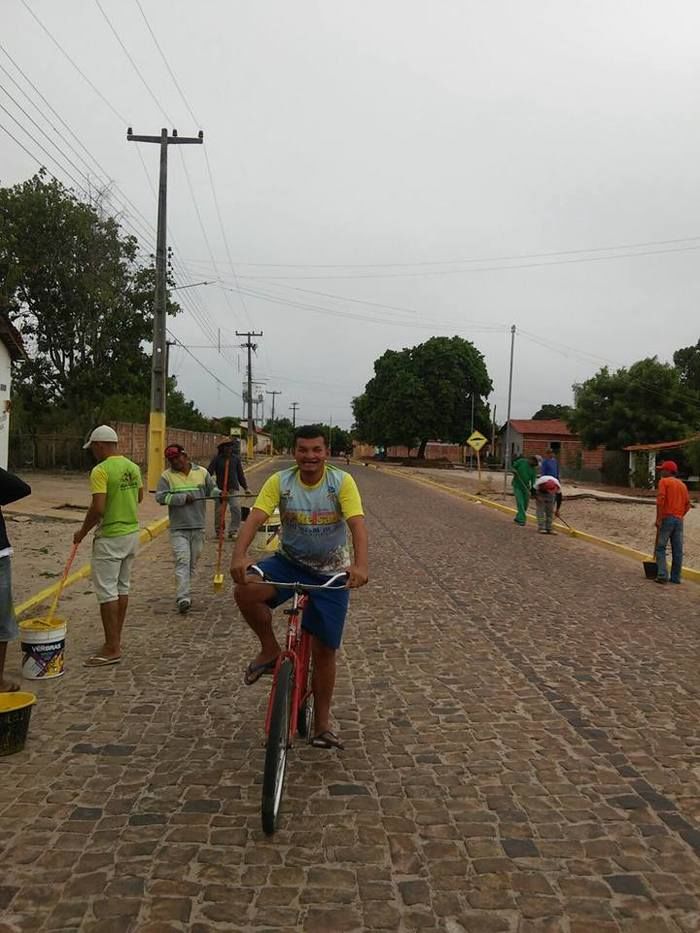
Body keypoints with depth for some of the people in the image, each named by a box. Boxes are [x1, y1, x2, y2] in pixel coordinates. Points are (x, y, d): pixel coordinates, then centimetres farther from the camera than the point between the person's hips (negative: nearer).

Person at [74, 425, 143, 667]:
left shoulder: (101, 471, -19)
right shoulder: (133, 467, 6)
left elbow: (98, 508, -23)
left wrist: (82, 531, -9)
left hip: (110, 538, -8)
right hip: (132, 533, 8)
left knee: (107, 592, -2)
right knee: (122, 587, 15)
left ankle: (112, 649, 0)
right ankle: (116, 640, 25)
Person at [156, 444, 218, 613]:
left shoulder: (202, 472, 5)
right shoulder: (167, 476, -1)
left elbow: (212, 489, 11)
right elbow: (161, 497, -11)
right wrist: (183, 498, -16)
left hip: (198, 526, 3)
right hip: (178, 527, -3)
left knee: (192, 561, 12)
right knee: (182, 561, -14)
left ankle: (183, 593, 28)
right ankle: (183, 598, -18)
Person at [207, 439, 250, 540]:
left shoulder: (236, 458, 6)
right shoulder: (217, 459, -2)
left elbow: (240, 474, 13)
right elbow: (209, 472, -7)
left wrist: (245, 487, 14)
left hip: (233, 488, 1)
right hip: (220, 489, -1)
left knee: (236, 508, -13)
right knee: (219, 511, 5)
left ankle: (233, 531, -1)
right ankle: (218, 531, 23)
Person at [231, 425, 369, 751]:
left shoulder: (342, 482, -14)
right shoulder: (279, 482, -11)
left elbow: (357, 524, -25)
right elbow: (255, 518, -22)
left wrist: (360, 564, -43)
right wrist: (239, 555, -40)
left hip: (331, 573, -1)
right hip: (289, 563, 1)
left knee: (324, 649, 3)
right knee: (246, 591, -29)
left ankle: (322, 724, 22)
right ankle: (270, 650, -3)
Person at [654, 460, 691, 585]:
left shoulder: (664, 481, -3)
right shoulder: (682, 484, 16)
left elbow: (660, 500, -15)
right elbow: (687, 505, 13)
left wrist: (658, 519, -14)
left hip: (667, 518, -6)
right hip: (679, 520, 6)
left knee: (660, 548, -2)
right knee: (677, 550, 6)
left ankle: (662, 575, -12)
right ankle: (675, 577, 8)